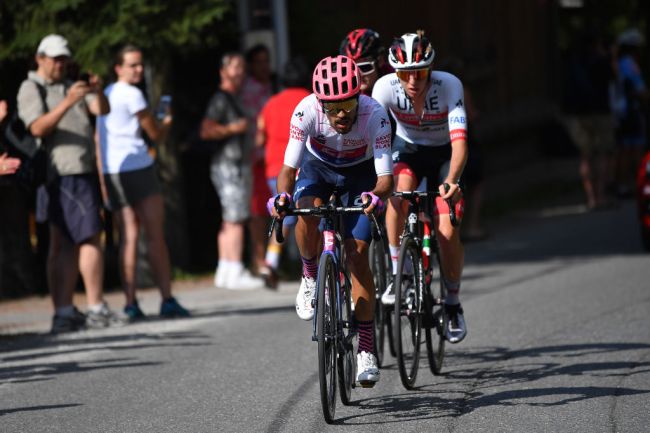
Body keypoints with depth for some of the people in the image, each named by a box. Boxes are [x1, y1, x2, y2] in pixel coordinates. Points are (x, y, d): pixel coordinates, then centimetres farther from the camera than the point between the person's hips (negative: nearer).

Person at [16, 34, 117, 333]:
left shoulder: (70, 86, 21)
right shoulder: (31, 89, -2)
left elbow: (102, 110, 7)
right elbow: (37, 128, -18)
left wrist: (98, 91, -15)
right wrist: (68, 102, -29)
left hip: (82, 171, 8)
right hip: (65, 172, -8)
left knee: (65, 245, 4)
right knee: (90, 237, -13)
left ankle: (64, 312, 2)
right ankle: (96, 309, -13)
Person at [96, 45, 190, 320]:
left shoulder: (105, 94, 17)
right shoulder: (132, 95, -7)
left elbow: (98, 140, 18)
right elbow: (156, 134, -1)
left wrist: (103, 183, 18)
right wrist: (167, 123, 21)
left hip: (111, 172, 7)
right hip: (137, 168, -7)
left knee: (128, 237, 3)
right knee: (155, 236, -5)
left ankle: (131, 303, -5)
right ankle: (167, 300, -8)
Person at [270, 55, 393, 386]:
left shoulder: (374, 114, -35)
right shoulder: (307, 110, -33)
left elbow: (385, 178, -36)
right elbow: (289, 167, -30)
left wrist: (374, 195, -58)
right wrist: (282, 195, -51)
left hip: (360, 174, -1)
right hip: (319, 167, 1)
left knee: (357, 254, -12)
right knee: (306, 210, -34)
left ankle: (367, 350, -5)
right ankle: (310, 278, -6)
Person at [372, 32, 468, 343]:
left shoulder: (449, 86, -31)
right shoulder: (385, 87, -26)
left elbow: (459, 142, -38)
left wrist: (451, 181, -54)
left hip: (444, 155, -1)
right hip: (407, 149, 1)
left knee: (447, 232, -15)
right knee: (399, 189, -33)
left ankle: (453, 304, 8)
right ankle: (397, 272, -18)